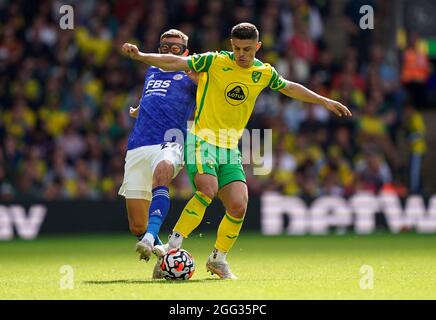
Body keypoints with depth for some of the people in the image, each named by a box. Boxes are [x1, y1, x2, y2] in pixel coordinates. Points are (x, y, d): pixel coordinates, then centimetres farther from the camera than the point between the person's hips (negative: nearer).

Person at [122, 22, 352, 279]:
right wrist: (140, 56, -24)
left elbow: (290, 88, 25)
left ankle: (218, 259, 17)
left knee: (239, 206, -6)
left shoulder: (264, 72, 7)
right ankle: (173, 246, -22)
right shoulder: (215, 61, -8)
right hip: (202, 140, -5)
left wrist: (325, 101, 30)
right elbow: (175, 63, -12)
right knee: (207, 190, -29)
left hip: (231, 148, 5)